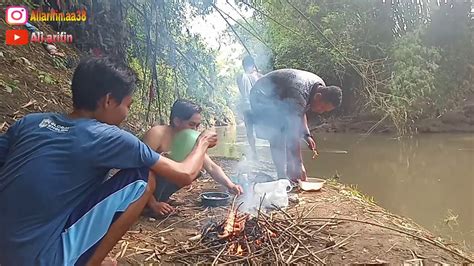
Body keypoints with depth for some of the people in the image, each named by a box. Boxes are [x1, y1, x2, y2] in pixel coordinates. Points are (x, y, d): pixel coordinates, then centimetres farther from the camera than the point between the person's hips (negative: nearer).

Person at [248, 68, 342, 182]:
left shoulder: (321, 87, -8)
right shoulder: (298, 96, -37)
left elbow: (300, 111, 9)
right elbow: (293, 135, -37)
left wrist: (307, 134, 1)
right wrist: (299, 165, -34)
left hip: (279, 99, 9)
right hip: (262, 97, -9)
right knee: (277, 138, -19)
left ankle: (292, 176, 6)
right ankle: (282, 178, -13)